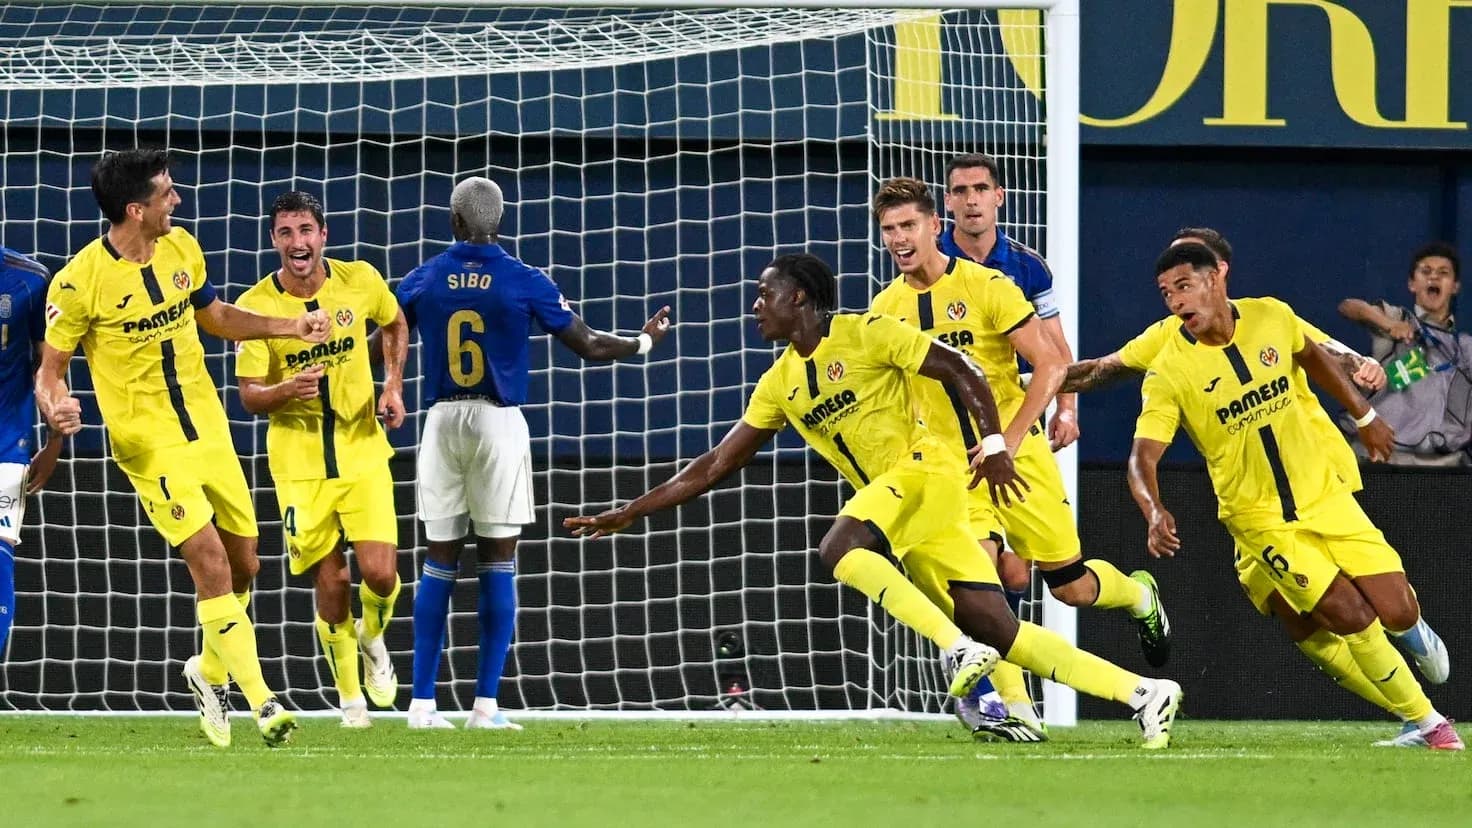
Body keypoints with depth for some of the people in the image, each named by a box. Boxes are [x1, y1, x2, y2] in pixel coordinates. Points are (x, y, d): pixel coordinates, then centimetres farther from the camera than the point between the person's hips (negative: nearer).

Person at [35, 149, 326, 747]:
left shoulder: (181, 248, 2)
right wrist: (56, 407, -29)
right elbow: (49, 367, -8)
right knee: (211, 563, -15)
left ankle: (210, 670, 36)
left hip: (209, 430, 6)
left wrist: (291, 327, 15)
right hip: (151, 447, -6)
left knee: (244, 565, 11)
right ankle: (261, 702, -11)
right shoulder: (79, 282, -17)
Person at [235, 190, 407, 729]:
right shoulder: (256, 305, -11)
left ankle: (372, 639, 24)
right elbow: (249, 397, -7)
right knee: (330, 585, -2)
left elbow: (395, 325, 18)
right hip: (298, 461, -1)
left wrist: (393, 386, 4)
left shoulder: (359, 281, -5)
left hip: (362, 450, 1)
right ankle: (350, 697, 18)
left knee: (379, 572, -11)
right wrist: (288, 389, -28)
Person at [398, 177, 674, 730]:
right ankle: (486, 705, -3)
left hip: (442, 422, 2)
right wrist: (643, 341, 21)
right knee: (498, 564, 2)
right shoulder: (523, 281, -4)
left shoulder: (424, 280, 2)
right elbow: (589, 346, 2)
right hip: (498, 423, -2)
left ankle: (423, 702, 4)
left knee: (440, 562, 7)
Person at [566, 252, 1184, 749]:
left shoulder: (866, 335, -5)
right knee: (1002, 634, -5)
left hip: (926, 470, -6)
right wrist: (629, 513, 14)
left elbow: (960, 371, -5)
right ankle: (1143, 693, -4)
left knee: (839, 548, -29)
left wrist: (994, 444, -17)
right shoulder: (779, 384, 16)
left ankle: (960, 649, -32)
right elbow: (715, 466, 19)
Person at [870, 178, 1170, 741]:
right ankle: (1016, 710, -15)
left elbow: (1052, 366, -13)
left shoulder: (985, 287, -12)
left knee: (1071, 587, 5)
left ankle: (1141, 596, 39)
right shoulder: (885, 309, 2)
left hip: (1017, 457, -2)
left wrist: (1007, 444, -20)